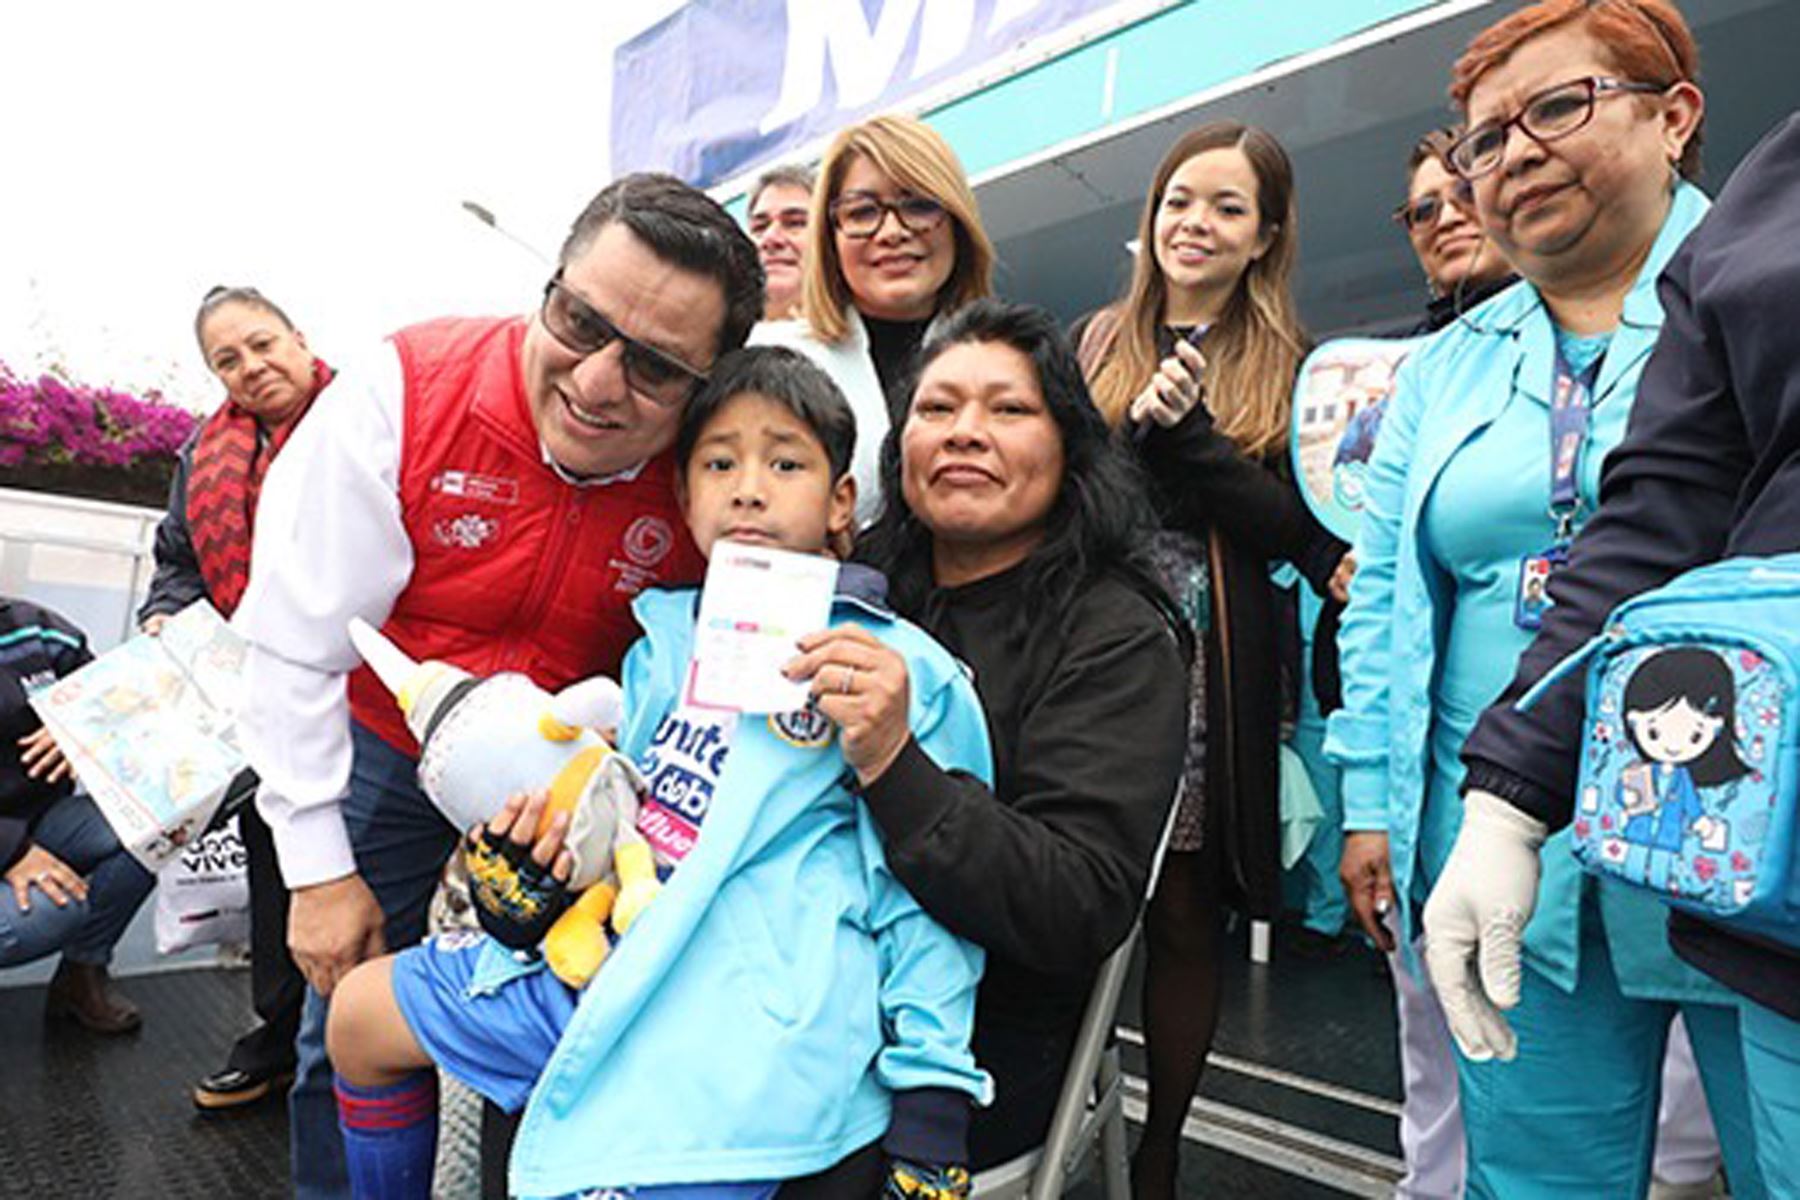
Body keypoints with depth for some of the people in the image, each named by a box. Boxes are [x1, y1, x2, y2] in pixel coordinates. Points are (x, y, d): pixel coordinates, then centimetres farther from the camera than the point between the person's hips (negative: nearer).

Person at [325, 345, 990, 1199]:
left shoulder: (900, 670, -7)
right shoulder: (667, 638, 11)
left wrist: (932, 1098, -7)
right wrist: (553, 822, 4)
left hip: (746, 1017, -6)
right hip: (605, 949, 7)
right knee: (363, 1013, 16)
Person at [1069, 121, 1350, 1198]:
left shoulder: (1289, 365, 7)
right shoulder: (1098, 342, 14)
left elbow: (1298, 530, -6)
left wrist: (1180, 431, -17)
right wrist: (1141, 427, -14)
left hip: (1214, 678, -1)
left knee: (1186, 918, 7)